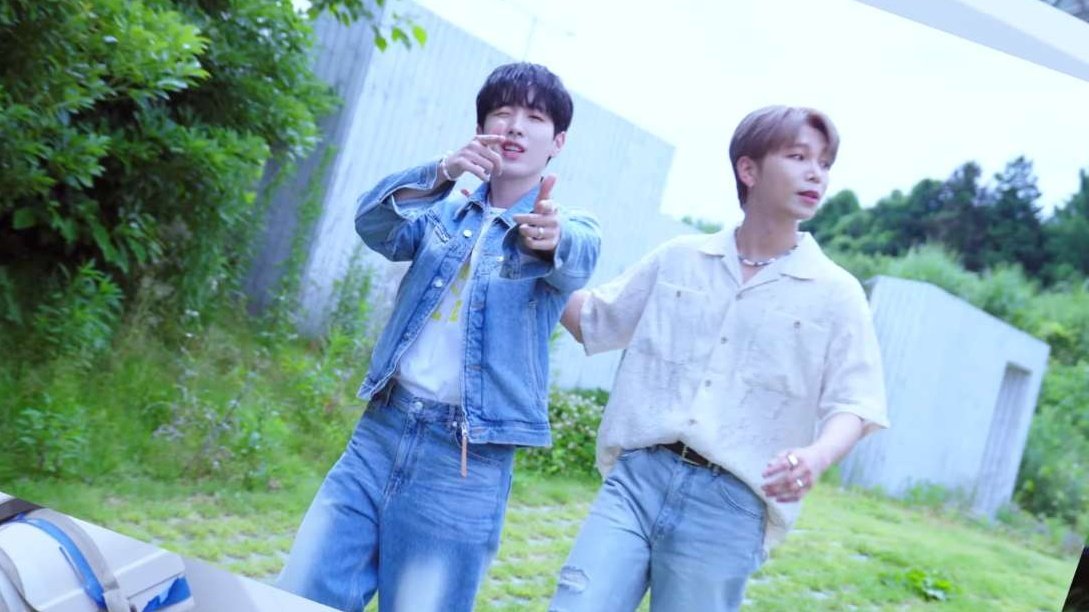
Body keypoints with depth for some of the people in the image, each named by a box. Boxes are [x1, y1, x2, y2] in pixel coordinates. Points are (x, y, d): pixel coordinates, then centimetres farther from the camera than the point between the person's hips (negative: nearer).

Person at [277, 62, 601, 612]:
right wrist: (443, 172, -27)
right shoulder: (443, 212, 12)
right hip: (380, 432, 3)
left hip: (467, 462, -3)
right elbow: (373, 223, -8)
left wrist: (551, 238, -45)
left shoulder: (568, 229, 3)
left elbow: (575, 262, -21)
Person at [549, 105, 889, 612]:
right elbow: (591, 320, 18)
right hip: (637, 477, 2)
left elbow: (853, 404, 0)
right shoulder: (678, 259, 11)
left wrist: (816, 456, -23)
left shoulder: (835, 294, 4)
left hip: (728, 505, -1)